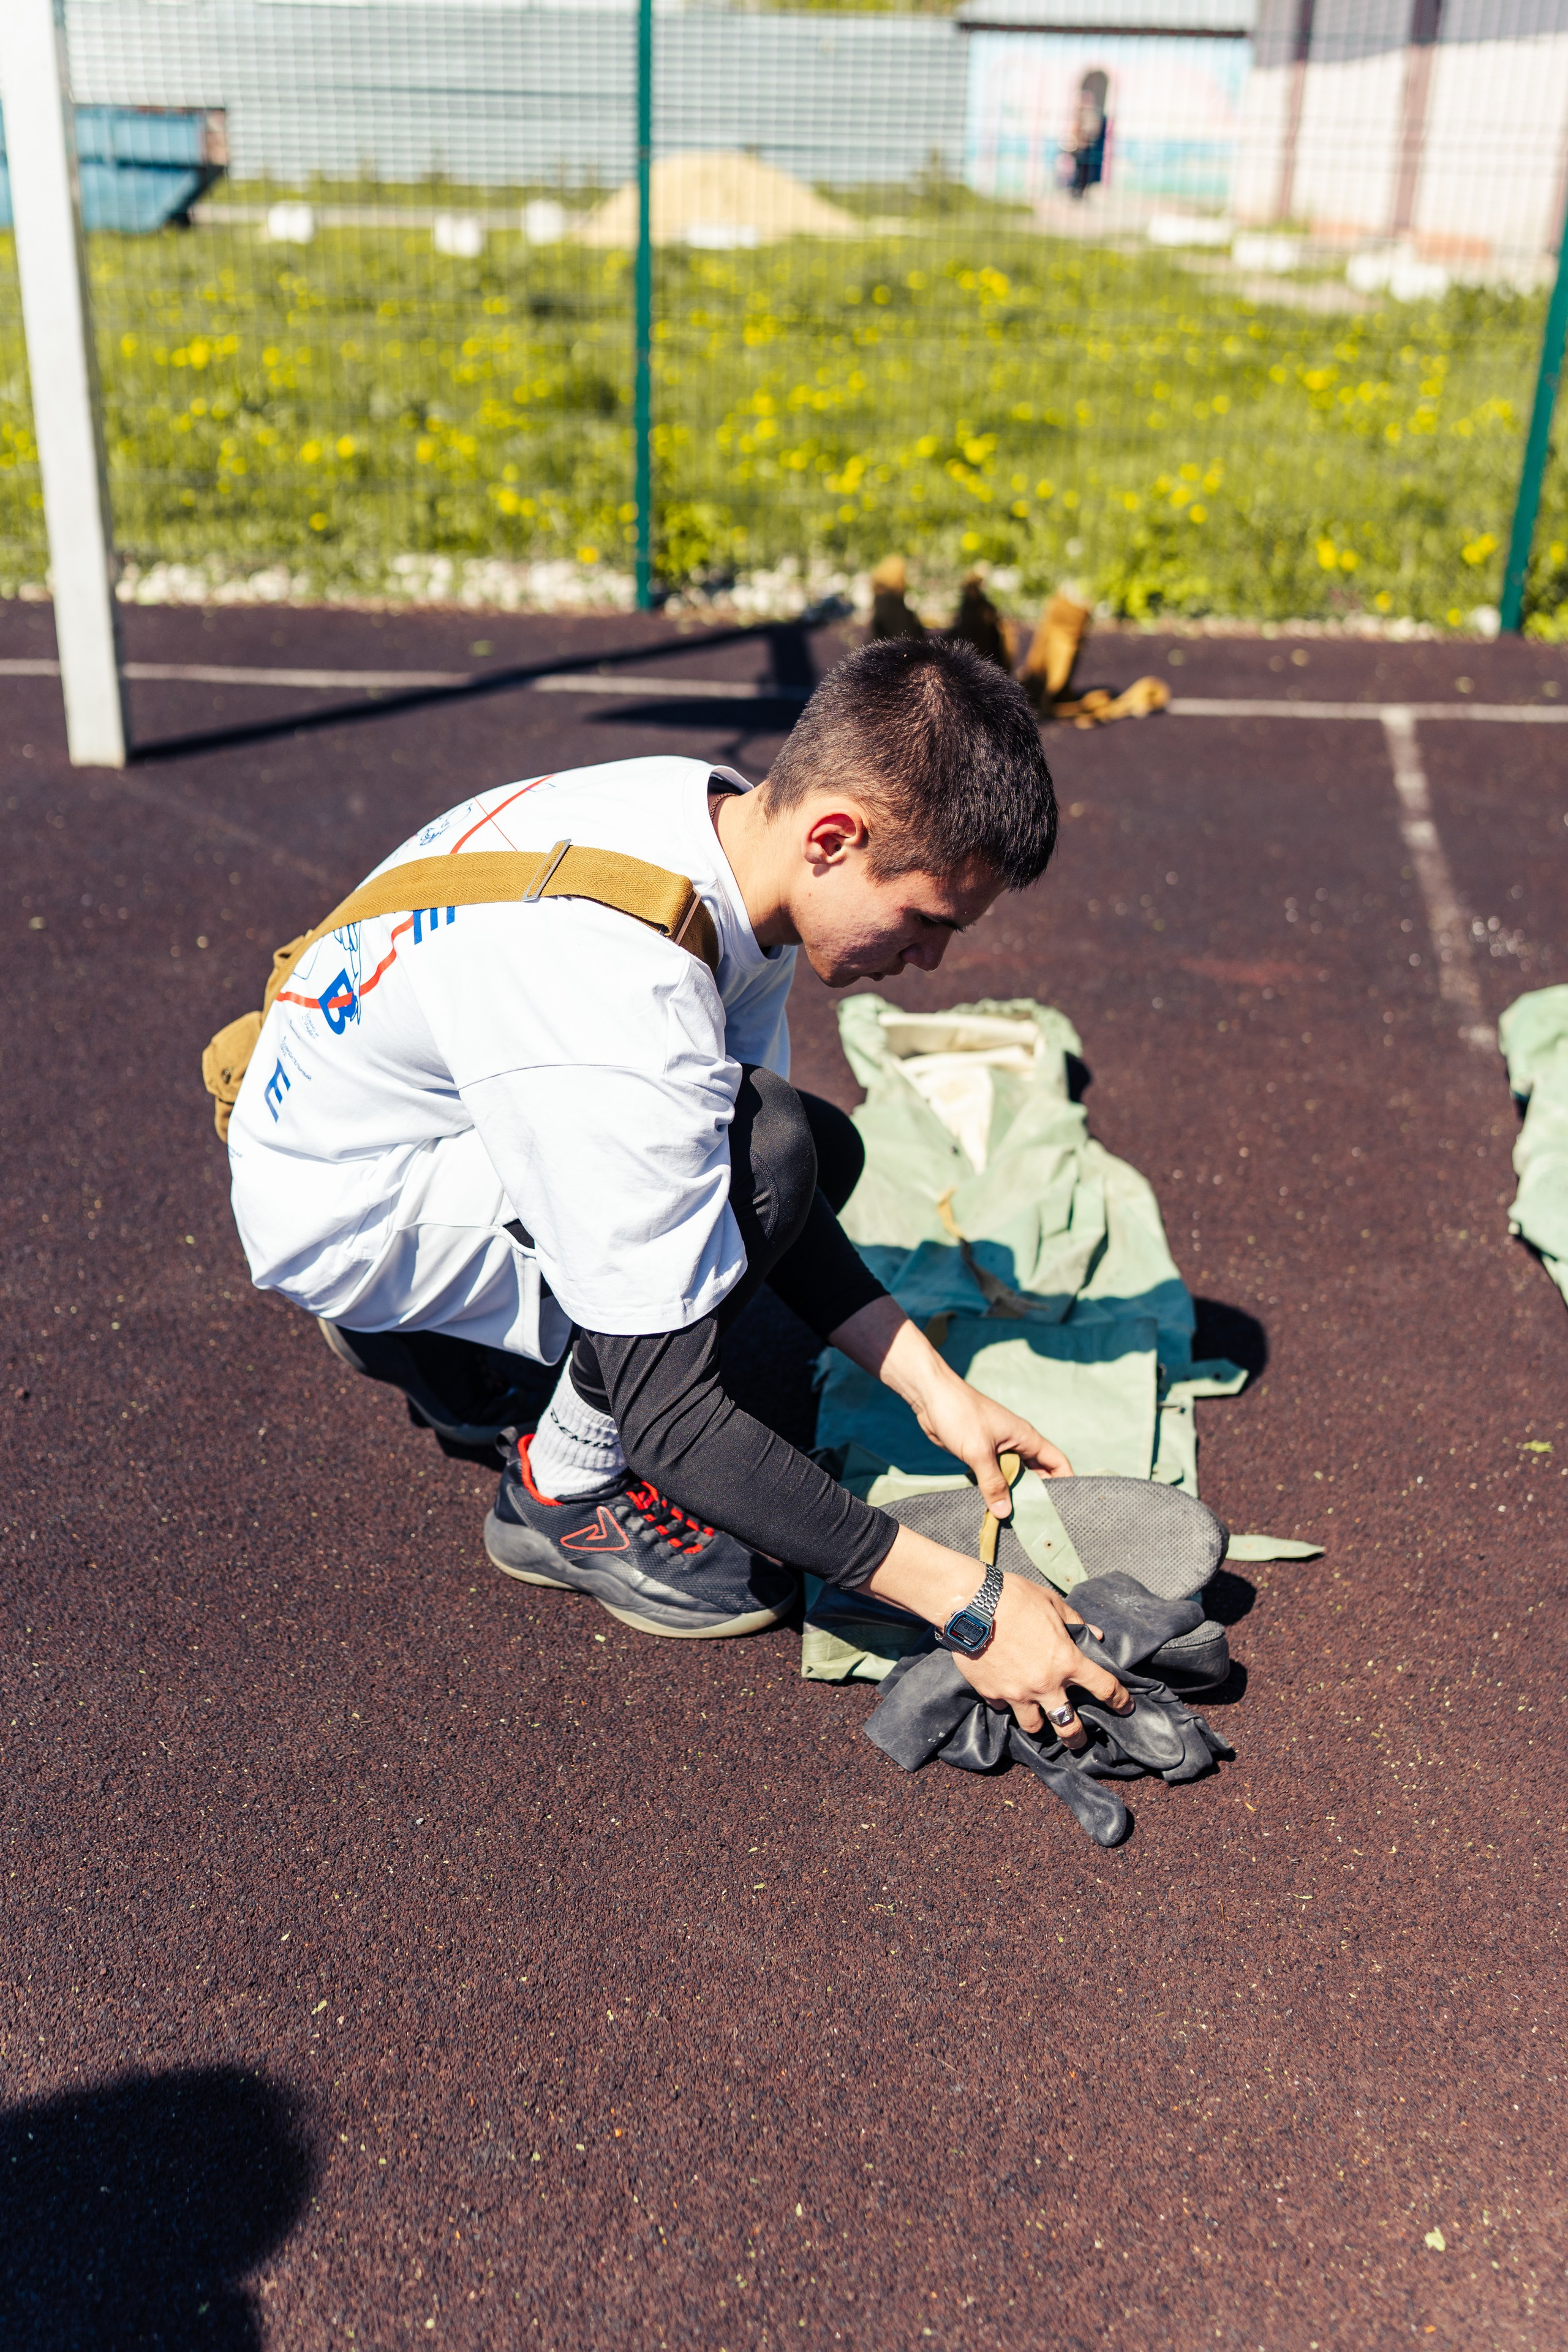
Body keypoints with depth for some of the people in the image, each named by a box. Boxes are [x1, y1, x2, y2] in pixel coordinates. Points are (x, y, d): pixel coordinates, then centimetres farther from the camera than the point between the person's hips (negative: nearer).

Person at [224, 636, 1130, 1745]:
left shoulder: (725, 815, -10)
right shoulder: (621, 1016, -37)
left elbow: (761, 1187, 0)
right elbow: (671, 1414, -33)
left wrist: (933, 1384, -6)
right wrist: (963, 1601, -29)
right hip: (341, 1218, -9)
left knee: (816, 1154, 9)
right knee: (765, 1156, -28)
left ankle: (464, 1348, 14)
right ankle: (566, 1492, -6)